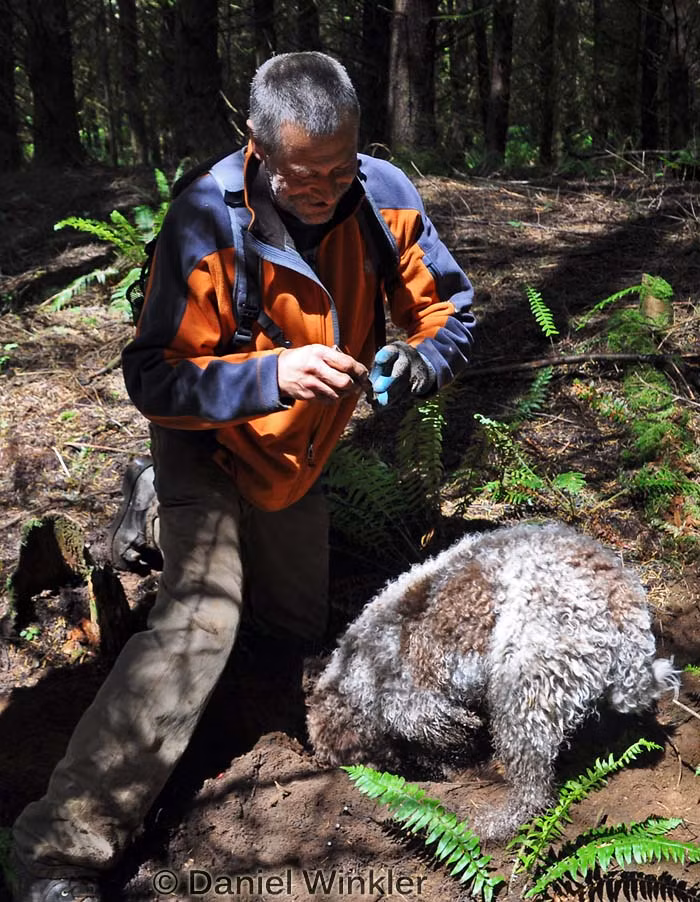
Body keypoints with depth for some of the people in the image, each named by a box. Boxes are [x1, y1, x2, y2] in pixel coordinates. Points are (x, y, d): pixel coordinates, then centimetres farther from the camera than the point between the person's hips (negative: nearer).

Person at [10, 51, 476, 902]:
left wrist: (421, 357, -31)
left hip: (294, 457, 6)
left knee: (297, 626, 23)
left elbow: (447, 306, -8)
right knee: (201, 617, -28)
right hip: (208, 445, -6)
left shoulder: (382, 193, -18)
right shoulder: (207, 219, -31)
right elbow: (153, 378, -30)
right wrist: (271, 375, -46)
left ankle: (157, 509, 46)